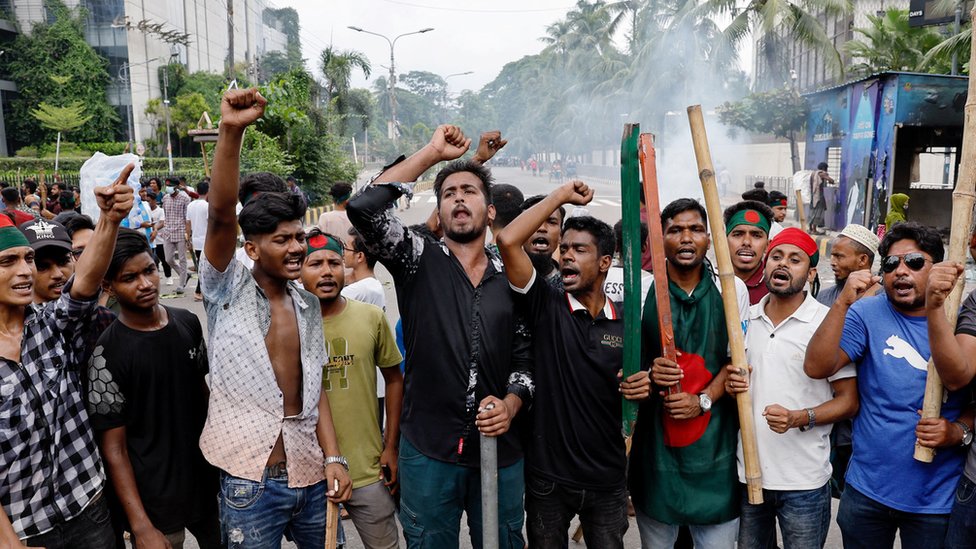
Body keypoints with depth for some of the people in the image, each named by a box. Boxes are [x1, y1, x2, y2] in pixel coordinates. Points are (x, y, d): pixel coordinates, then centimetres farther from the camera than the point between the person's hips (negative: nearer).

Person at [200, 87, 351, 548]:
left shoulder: (307, 307, 8)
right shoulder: (227, 290, -5)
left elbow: (315, 387, 9)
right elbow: (221, 216, -21)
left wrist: (333, 458, 0)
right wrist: (231, 131, -31)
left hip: (311, 476, 4)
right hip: (250, 481, -4)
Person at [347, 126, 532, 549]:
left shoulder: (511, 279, 6)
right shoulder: (419, 261, -2)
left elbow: (525, 357, 10)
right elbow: (363, 208, -17)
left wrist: (512, 403, -10)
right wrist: (432, 153, -11)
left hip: (500, 450, 3)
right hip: (428, 449, -2)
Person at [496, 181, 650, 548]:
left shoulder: (628, 322, -1)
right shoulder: (546, 307, -7)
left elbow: (639, 385, 12)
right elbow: (508, 241, -20)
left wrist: (643, 388, -13)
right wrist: (562, 195, -12)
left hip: (608, 479, 2)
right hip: (547, 477, -1)